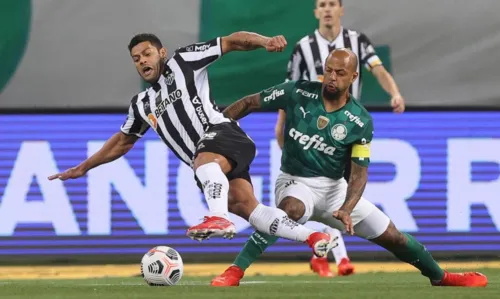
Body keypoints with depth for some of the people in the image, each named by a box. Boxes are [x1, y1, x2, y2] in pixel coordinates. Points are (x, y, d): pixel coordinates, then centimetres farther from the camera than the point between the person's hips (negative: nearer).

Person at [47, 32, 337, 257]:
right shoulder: (142, 104, 28)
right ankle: (313, 238, -16)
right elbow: (122, 142, 40)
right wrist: (82, 168, 41)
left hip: (223, 135, -6)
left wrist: (265, 41, -15)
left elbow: (231, 42, 3)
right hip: (211, 167, 6)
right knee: (245, 206, -13)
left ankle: (219, 218, -62)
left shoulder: (182, 61, 10)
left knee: (205, 160, -39)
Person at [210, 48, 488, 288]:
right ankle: (235, 271, -38)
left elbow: (359, 172, -9)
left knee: (391, 236, 5)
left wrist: (346, 209, -27)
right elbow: (250, 103, -3)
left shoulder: (360, 122, -10)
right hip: (296, 182, -3)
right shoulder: (298, 93, -12)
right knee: (292, 209, -40)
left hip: (334, 187, 3)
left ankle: (439, 276, 32)